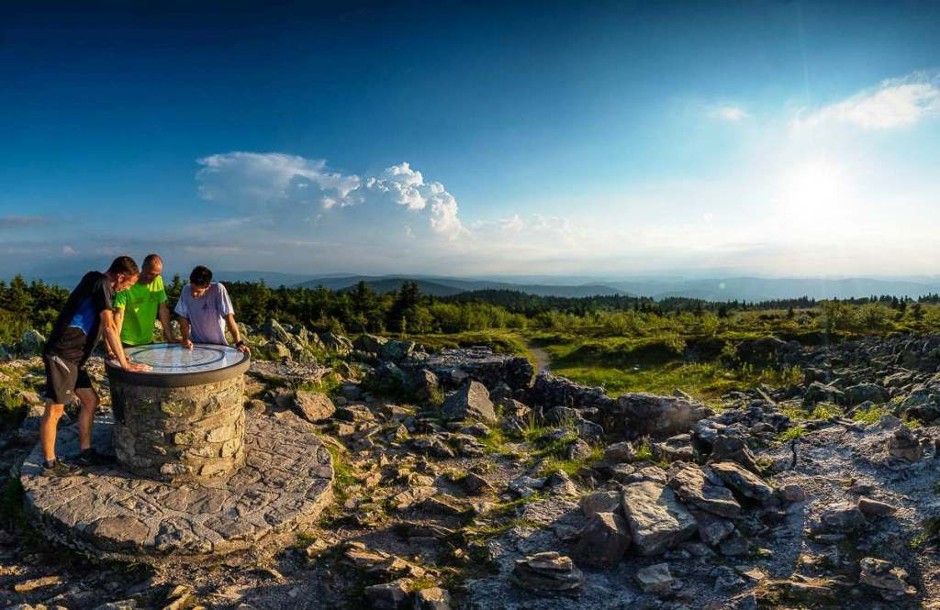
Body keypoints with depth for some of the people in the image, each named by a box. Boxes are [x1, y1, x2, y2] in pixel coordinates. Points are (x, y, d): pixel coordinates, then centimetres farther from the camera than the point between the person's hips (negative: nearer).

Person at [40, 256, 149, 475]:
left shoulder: (97, 282, 14)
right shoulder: (101, 284, -15)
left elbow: (102, 324, 23)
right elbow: (109, 327, -18)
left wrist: (113, 351, 22)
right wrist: (124, 363, -15)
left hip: (73, 357, 10)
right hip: (61, 355, -10)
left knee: (90, 401, 13)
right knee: (54, 410, 0)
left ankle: (85, 453, 22)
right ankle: (49, 463, 11)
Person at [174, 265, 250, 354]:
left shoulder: (218, 290, -17)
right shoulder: (186, 290, -6)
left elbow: (229, 317, -21)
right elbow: (183, 317, 1)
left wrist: (239, 343, -27)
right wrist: (185, 338, -13)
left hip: (218, 345, -3)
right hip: (196, 344, 3)